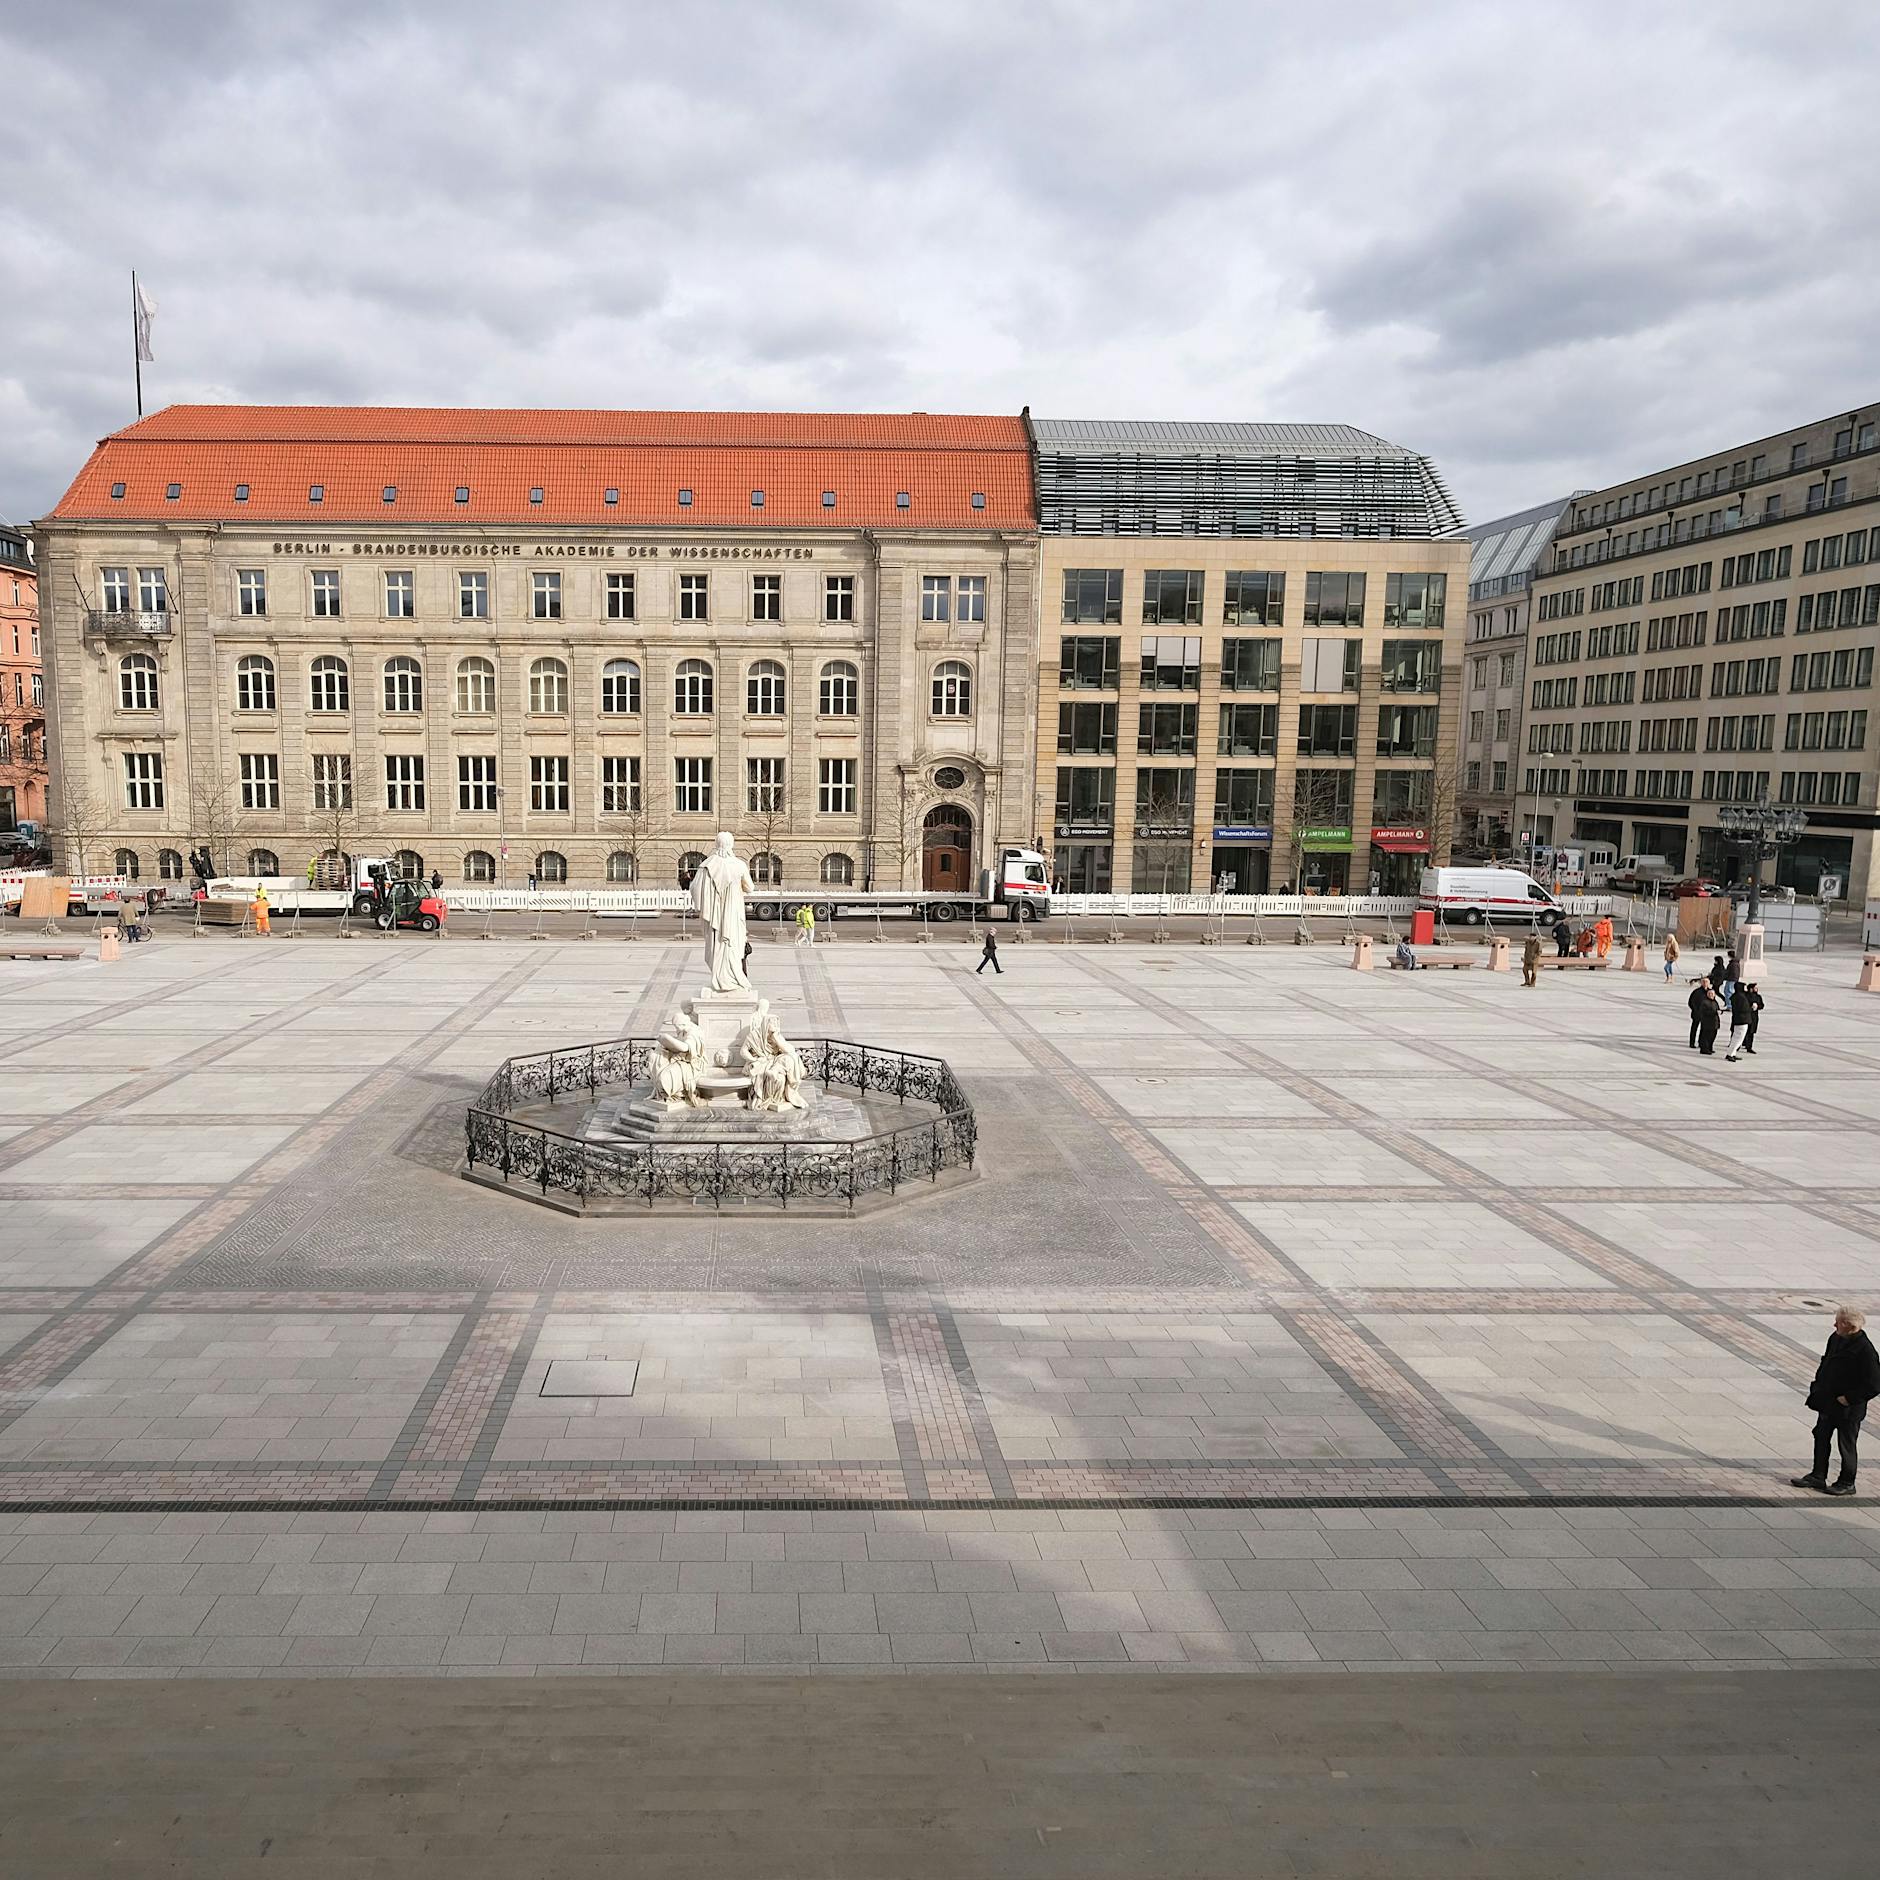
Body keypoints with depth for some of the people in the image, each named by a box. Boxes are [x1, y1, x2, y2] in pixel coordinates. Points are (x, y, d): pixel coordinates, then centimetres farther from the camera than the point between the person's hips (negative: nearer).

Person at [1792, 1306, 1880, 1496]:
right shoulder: (1835, 1339, 0)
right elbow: (1824, 1364, 17)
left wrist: (1849, 1399, -18)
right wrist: (1817, 1388, 9)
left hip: (1849, 1408, -7)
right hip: (1828, 1402, 7)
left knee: (1847, 1445, 8)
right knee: (1821, 1437, 16)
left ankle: (1846, 1483, 24)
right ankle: (1818, 1476, 29)